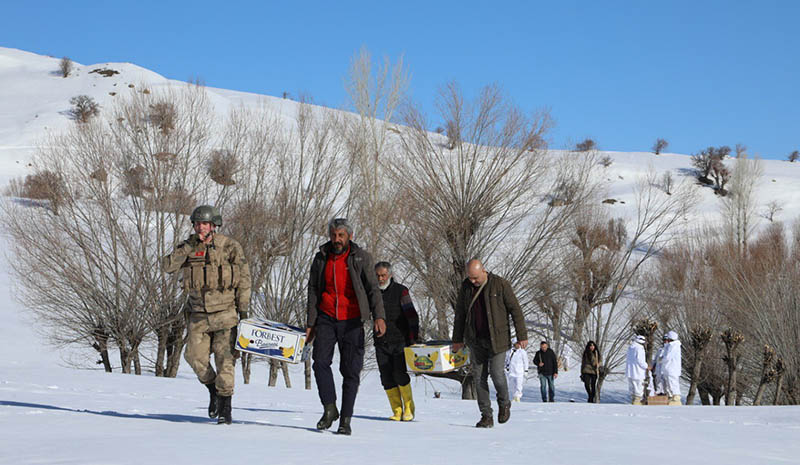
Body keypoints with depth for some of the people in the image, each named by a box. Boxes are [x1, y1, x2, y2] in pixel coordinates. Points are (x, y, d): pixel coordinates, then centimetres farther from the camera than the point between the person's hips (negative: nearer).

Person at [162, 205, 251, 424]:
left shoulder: (229, 247, -3)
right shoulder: (187, 247, 6)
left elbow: (244, 279, 0)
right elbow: (168, 266, -9)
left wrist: (243, 309, -4)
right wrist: (189, 247, -17)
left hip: (225, 310, -3)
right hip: (199, 313, 3)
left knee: (224, 356, -8)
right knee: (195, 355, -3)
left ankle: (225, 406, -1)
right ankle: (213, 389, 23)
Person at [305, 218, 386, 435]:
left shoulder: (361, 258, 0)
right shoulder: (321, 258, 8)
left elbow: (373, 288, -4)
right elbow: (313, 291, 12)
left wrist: (379, 316, -18)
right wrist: (311, 324, 7)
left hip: (352, 321, -2)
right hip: (326, 318, 2)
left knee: (351, 370, -1)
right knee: (320, 361, -14)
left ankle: (345, 420, 6)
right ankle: (329, 408, 1)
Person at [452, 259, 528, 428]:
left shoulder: (500, 285, -8)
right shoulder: (466, 287, 4)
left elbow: (515, 310, -5)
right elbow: (460, 313, 14)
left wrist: (522, 336, -6)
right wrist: (457, 339, 14)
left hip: (497, 339, -4)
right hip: (475, 340, 4)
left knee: (496, 373, -10)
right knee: (479, 377, 1)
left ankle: (504, 404, 20)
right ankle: (486, 416, 8)